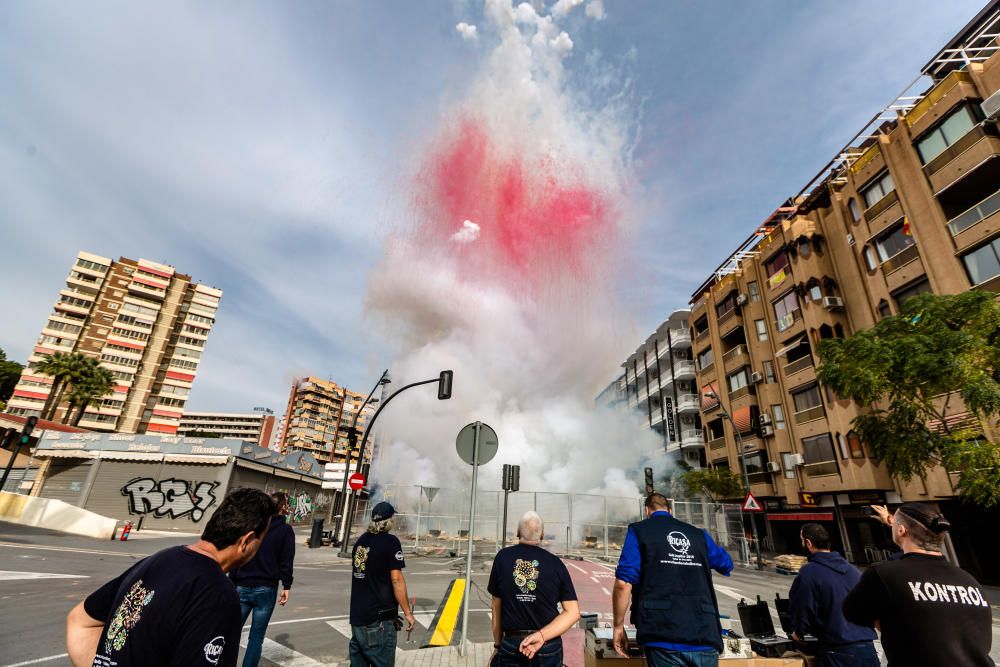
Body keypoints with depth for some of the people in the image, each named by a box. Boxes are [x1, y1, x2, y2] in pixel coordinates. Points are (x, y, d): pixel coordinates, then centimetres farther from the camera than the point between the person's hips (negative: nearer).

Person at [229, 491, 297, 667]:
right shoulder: (286, 530, -4)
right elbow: (286, 561, -6)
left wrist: (233, 582, 13)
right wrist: (286, 586, 2)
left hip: (243, 587, 3)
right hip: (266, 590, -3)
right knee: (256, 637, 7)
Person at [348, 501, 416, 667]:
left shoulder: (361, 541, 7)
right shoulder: (390, 541, -14)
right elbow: (396, 579, -17)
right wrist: (408, 613, -11)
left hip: (357, 616, 7)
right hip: (379, 621, -7)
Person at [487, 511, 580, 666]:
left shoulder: (502, 557, -4)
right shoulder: (556, 563, -5)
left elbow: (497, 607, 2)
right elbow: (573, 612, -8)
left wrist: (497, 645, 11)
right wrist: (542, 635, -13)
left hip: (510, 646, 0)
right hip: (549, 647, 1)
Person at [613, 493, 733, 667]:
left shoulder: (639, 530, 4)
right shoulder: (698, 534, 15)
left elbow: (624, 582, -6)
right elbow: (726, 564, 33)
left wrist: (619, 625, 3)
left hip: (665, 640, -3)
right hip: (706, 637, 4)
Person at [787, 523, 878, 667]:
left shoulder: (808, 573, -14)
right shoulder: (852, 569, 6)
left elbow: (803, 610, -11)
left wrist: (798, 632, 10)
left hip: (838, 652, -6)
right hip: (867, 648, 6)